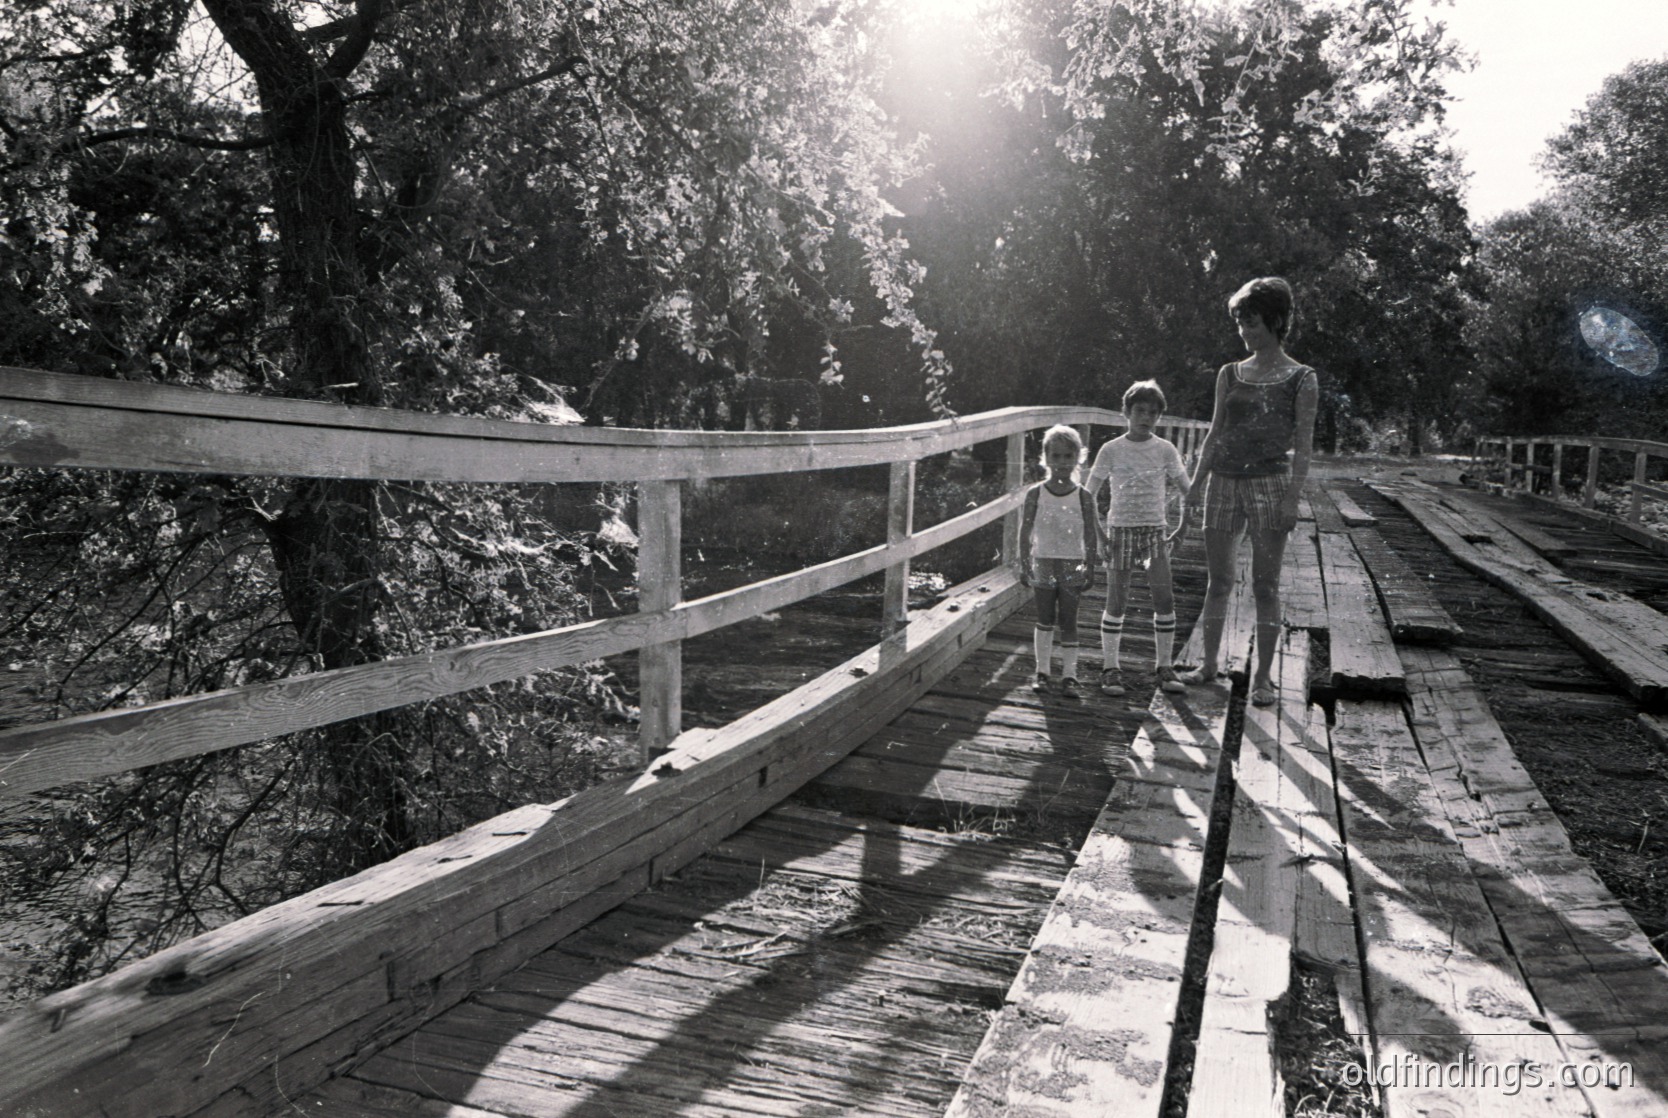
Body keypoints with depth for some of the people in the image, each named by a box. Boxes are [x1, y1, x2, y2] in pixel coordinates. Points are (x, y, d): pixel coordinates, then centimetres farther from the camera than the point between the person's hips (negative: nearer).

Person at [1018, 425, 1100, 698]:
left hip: (1072, 566, -1)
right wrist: (1024, 565, -2)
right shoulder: (1035, 494, -3)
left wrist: (1089, 569, -3)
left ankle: (1069, 675, 7)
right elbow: (1025, 532, 1)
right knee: (1044, 619, 8)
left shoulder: (1083, 497, -3)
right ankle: (1042, 671, 17)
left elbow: (1091, 535, 0)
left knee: (1068, 620, 1)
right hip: (1044, 563, 1)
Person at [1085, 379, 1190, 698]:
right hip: (1120, 530, -2)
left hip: (1155, 531, 2)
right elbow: (1088, 495, 2)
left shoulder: (1165, 450, 2)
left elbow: (1185, 491, 11)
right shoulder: (1111, 451, -3)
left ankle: (1164, 666, 7)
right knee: (1116, 601, -1)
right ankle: (1110, 667, 8)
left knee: (1164, 598, -5)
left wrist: (1184, 526, 4)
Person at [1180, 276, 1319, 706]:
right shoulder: (1230, 374, 12)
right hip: (1224, 481, 4)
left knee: (1265, 584, -1)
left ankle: (1263, 676, 7)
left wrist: (1293, 496, -13)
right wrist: (1196, 484, 8)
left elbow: (1303, 445, -4)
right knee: (1217, 579, 8)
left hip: (1269, 482, -4)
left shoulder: (1301, 379, 1)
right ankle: (1210, 663, 19)